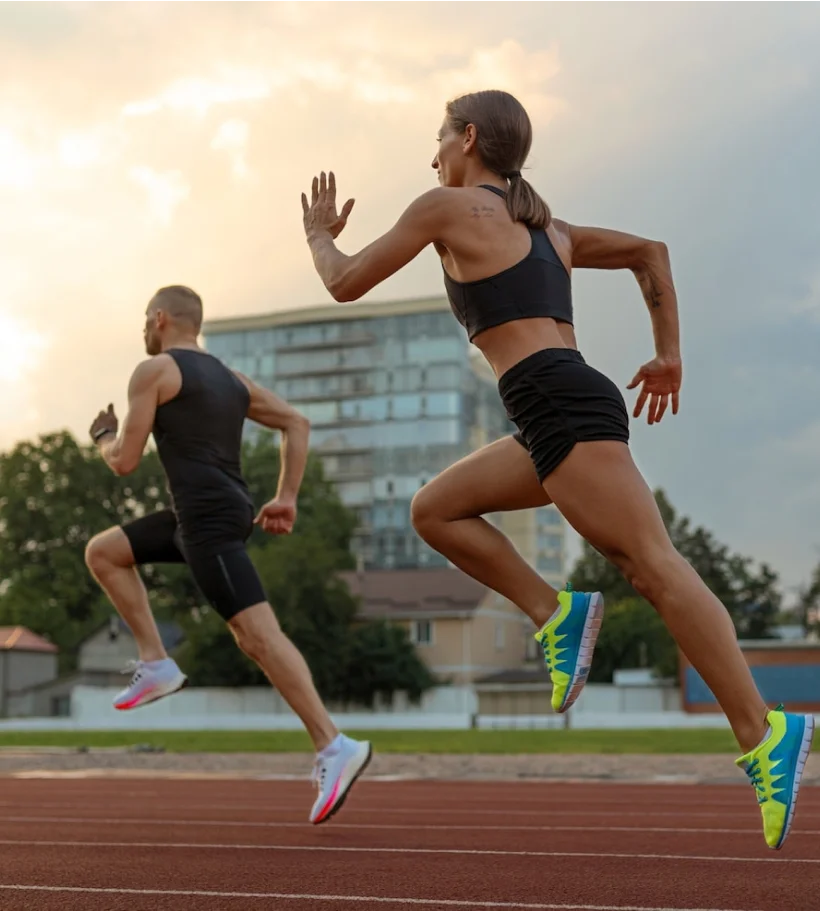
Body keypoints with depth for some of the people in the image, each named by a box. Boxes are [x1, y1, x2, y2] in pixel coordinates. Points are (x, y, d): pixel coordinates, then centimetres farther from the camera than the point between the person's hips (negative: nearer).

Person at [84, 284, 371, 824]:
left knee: (259, 635, -15)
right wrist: (287, 499, 16)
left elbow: (125, 462, -2)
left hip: (207, 518, -9)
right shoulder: (229, 378, 22)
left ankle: (334, 748, -20)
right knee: (102, 552, 18)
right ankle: (157, 665, 14)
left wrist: (103, 436, 21)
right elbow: (297, 423, 18)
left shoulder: (153, 370, -1)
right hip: (223, 514, 9)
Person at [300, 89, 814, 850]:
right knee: (434, 510, 14)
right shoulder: (545, 226, 26)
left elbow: (346, 284, 9)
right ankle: (554, 614, 2)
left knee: (654, 568, -13)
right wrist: (668, 355, 27)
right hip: (571, 409, 9)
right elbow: (650, 251, 28)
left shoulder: (447, 206, 5)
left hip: (560, 406, -9)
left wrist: (318, 233, 30)